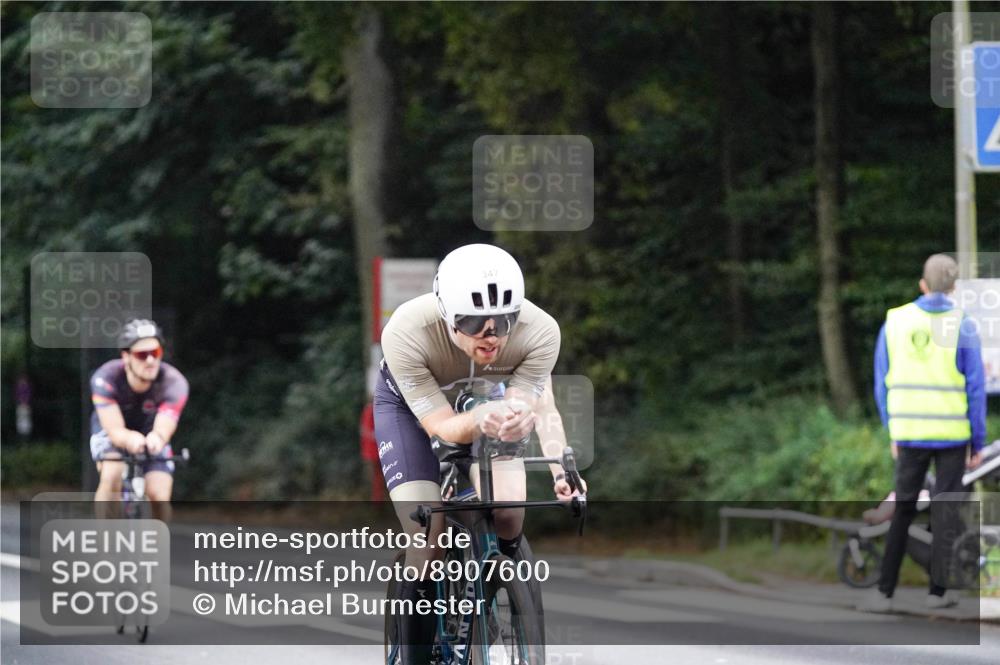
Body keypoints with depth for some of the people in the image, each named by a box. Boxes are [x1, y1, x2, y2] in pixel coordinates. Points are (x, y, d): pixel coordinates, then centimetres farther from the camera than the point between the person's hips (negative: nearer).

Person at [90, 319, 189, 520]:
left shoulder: (174, 383, -31)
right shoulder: (105, 378, -34)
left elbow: (164, 430, -42)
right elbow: (115, 430, -39)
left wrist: (156, 438, -68)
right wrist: (129, 439, -64)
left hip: (149, 430, 1)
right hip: (111, 429, -1)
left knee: (160, 497, -16)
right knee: (112, 476, -32)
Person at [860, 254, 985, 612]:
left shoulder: (894, 321, 1)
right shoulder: (961, 327, -7)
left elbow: (883, 384, 6)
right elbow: (975, 388, -6)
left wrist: (892, 434, 16)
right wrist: (977, 443, 1)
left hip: (910, 434, 2)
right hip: (953, 435, -2)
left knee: (902, 511, 10)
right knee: (945, 513, 7)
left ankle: (885, 591, 4)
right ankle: (938, 590, 8)